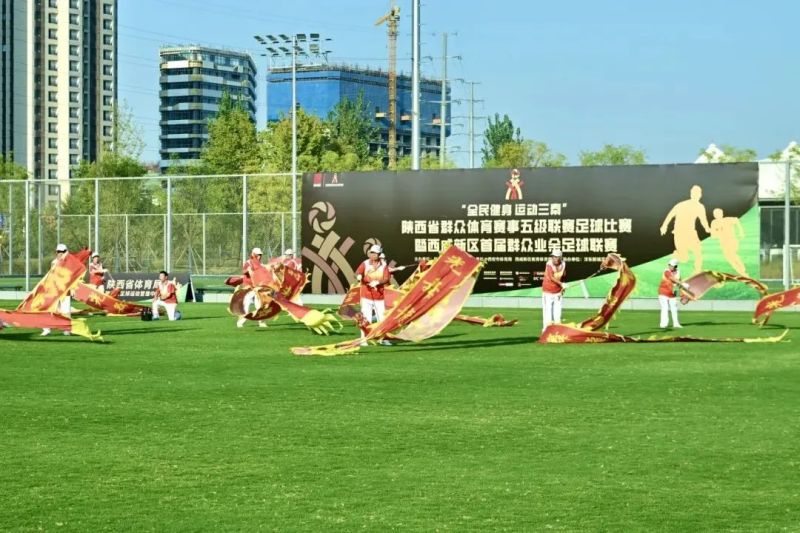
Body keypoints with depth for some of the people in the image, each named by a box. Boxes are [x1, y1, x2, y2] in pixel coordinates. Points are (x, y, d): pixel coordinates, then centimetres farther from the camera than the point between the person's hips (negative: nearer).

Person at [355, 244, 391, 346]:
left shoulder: (383, 265, 2)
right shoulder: (365, 264, -6)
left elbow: (387, 279, -7)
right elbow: (358, 272, -23)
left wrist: (377, 282, -27)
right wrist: (358, 276, -47)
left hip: (379, 296, 3)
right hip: (366, 296, -3)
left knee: (382, 317, 8)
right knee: (366, 318, -7)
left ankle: (383, 339, 21)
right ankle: (364, 340, -2)